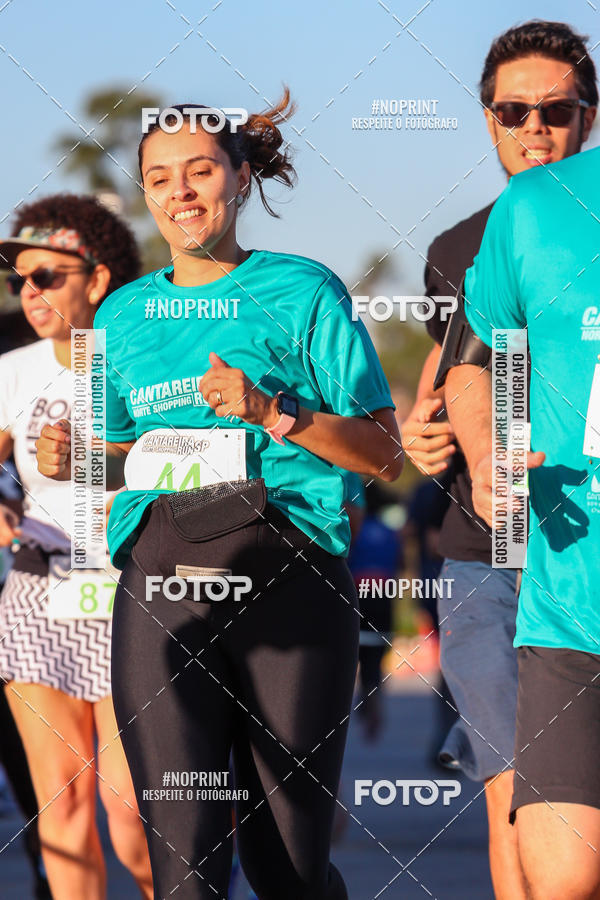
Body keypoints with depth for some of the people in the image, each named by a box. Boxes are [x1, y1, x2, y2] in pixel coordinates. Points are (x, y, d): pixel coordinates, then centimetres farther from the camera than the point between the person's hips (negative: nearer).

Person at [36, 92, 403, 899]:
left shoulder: (303, 292, 6)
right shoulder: (125, 312, 17)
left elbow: (385, 454, 2)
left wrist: (270, 411, -11)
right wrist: (70, 458, 5)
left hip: (286, 582, -2)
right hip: (160, 585, 3)